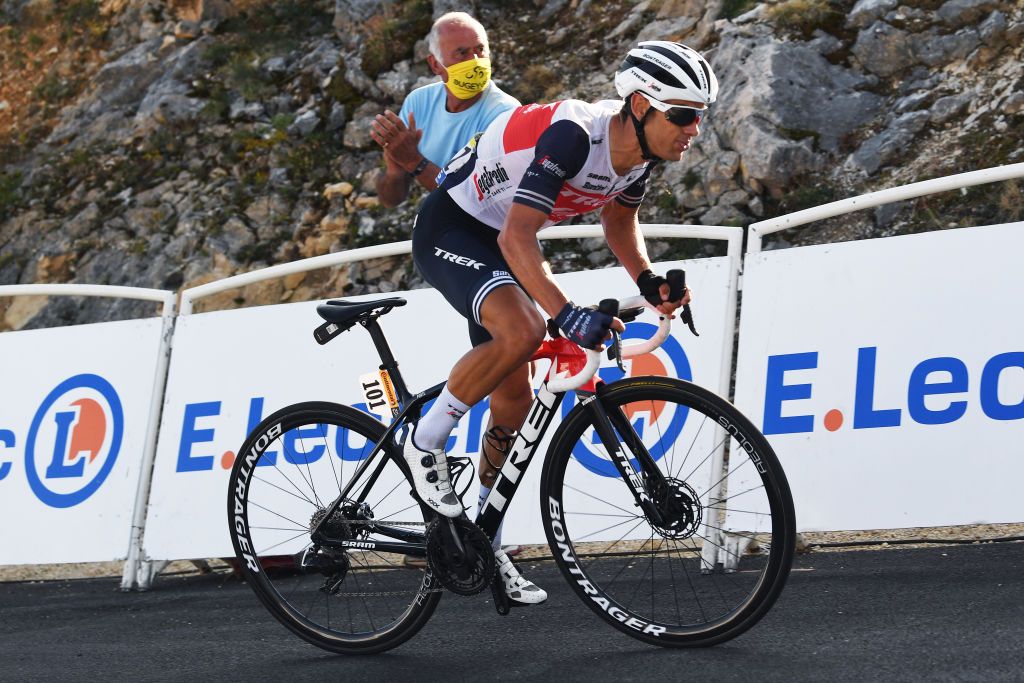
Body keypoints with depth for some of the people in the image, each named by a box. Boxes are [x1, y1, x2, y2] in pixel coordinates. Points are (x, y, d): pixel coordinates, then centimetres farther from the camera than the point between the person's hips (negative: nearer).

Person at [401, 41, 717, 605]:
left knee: (515, 397, 7)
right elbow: (517, 237, -39)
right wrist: (567, 314, -49)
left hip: (499, 242, 9)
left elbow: (618, 219, 13)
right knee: (522, 330, -34)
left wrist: (648, 281, -5)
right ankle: (426, 443, -13)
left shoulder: (641, 147, -8)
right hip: (449, 230, -9)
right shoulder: (573, 136, -33)